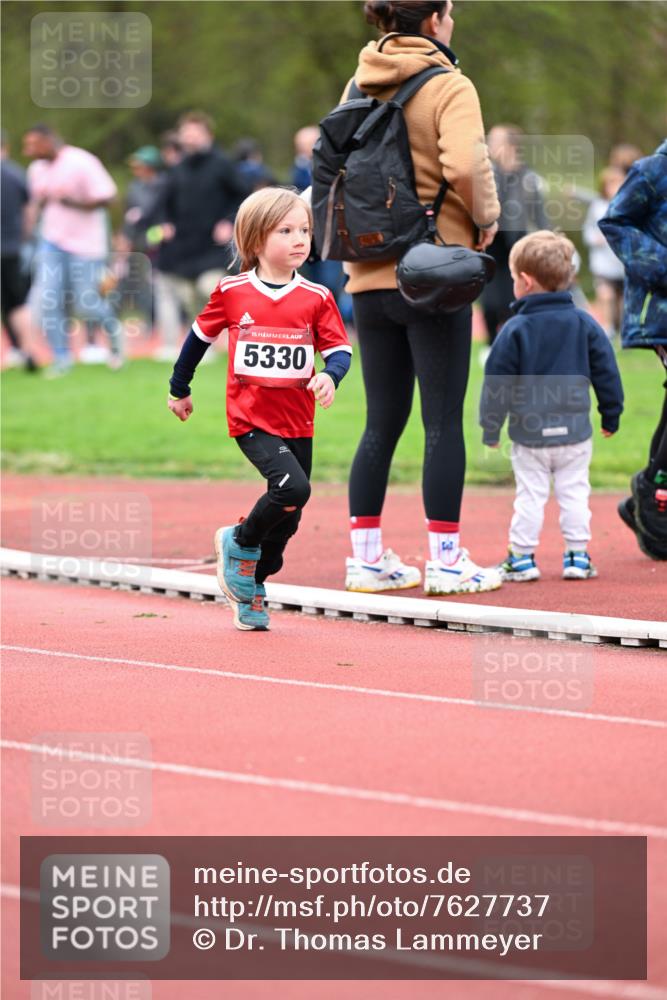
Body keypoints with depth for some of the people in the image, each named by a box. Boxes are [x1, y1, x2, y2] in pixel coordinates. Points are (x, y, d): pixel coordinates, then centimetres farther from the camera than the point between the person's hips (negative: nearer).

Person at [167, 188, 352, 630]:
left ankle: (252, 588, 32)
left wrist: (330, 375, -24)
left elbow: (339, 348, -1)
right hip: (251, 419, -4)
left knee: (288, 518, 10)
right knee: (293, 487, -25)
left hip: (298, 423, 4)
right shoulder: (232, 293, -4)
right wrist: (180, 389, 19)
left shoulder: (316, 298, -1)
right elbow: (201, 335, 10)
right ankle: (240, 543, 1)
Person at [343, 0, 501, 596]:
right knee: (445, 421, 0)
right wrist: (486, 218, -8)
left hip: (370, 277, 6)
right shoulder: (448, 87, -10)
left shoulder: (358, 88, 9)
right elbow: (465, 165, -24)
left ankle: (367, 558, 12)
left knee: (382, 422, 12)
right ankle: (446, 560, 1)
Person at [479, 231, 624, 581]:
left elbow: (497, 383, -6)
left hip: (530, 433, -2)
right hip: (575, 431, 2)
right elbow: (606, 373, 4)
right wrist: (611, 415, 16)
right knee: (574, 493, 9)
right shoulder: (584, 324, -1)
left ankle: (522, 557, 7)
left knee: (529, 496, 4)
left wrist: (490, 427, 5)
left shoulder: (515, 330, -9)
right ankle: (577, 555, 10)